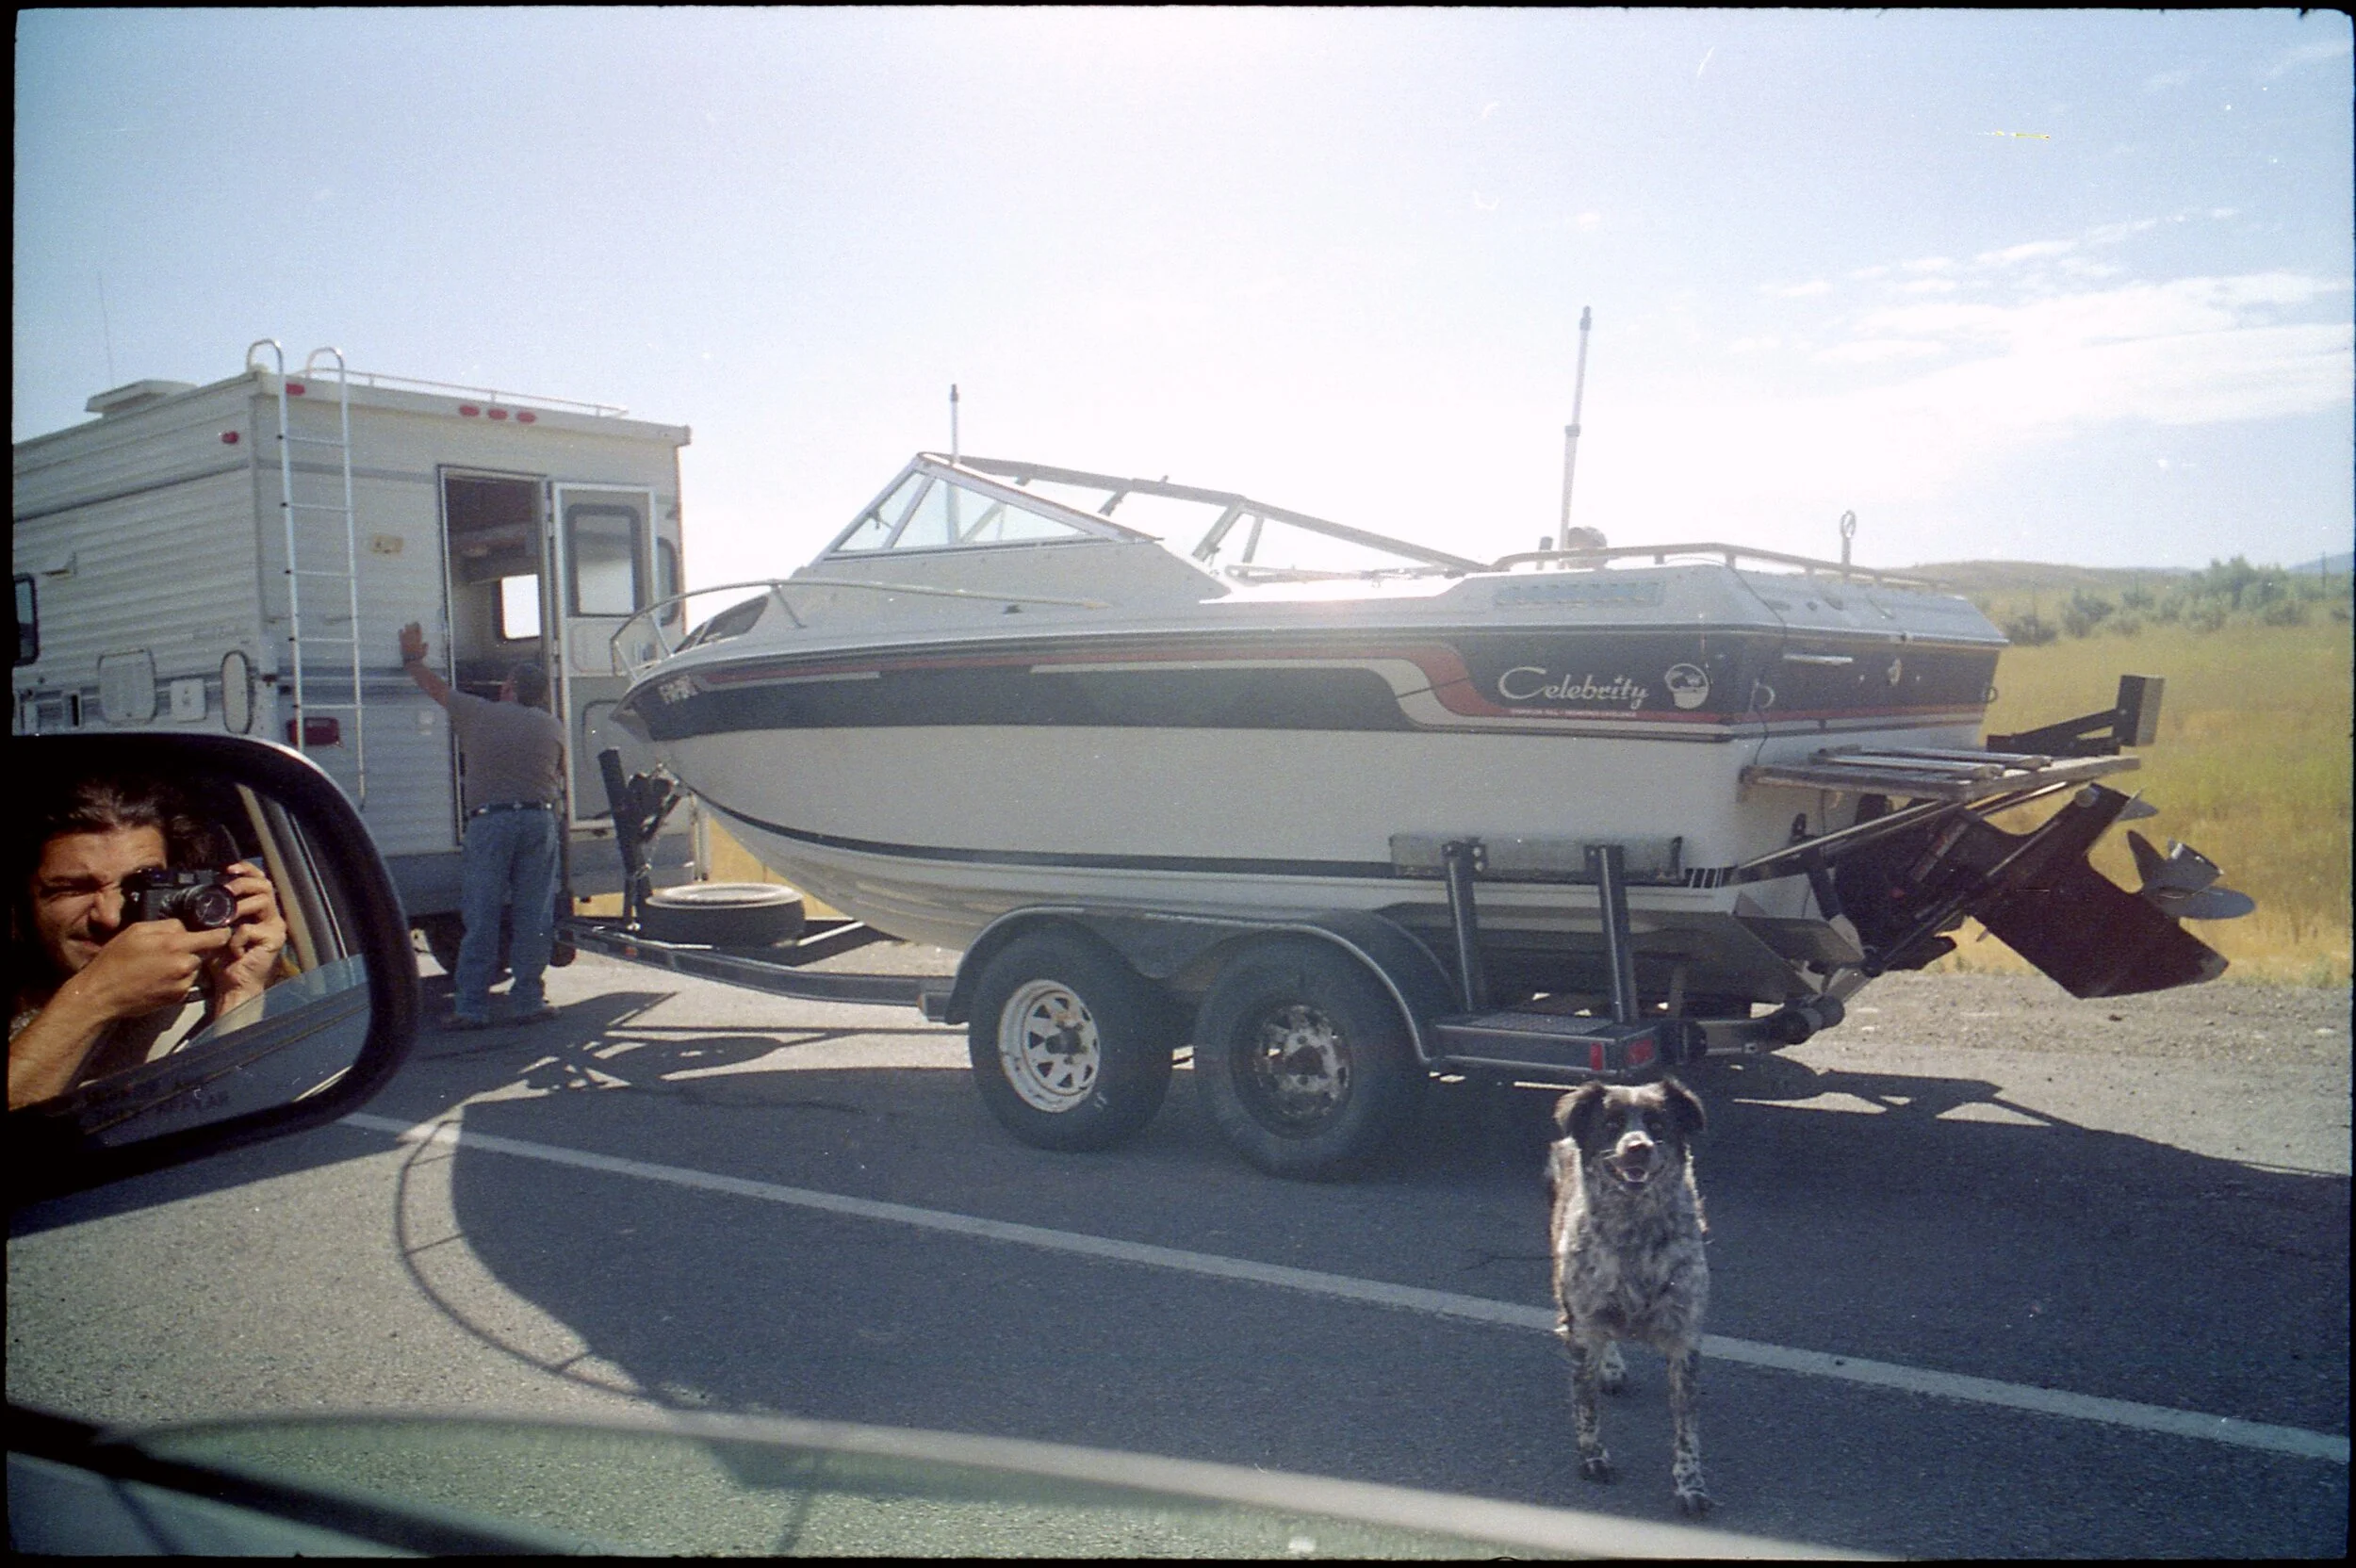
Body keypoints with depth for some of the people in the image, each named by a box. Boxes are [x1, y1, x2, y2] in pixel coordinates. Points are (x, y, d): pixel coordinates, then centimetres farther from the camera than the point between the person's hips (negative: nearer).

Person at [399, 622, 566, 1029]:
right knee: (533, 916, 4)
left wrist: (412, 658, 42)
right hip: (539, 819, 1)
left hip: (488, 821, -1)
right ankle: (528, 1002, 6)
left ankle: (470, 1007, 3)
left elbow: (435, 687, 24)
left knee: (481, 918, 1)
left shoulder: (478, 713, 8)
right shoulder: (552, 726, 13)